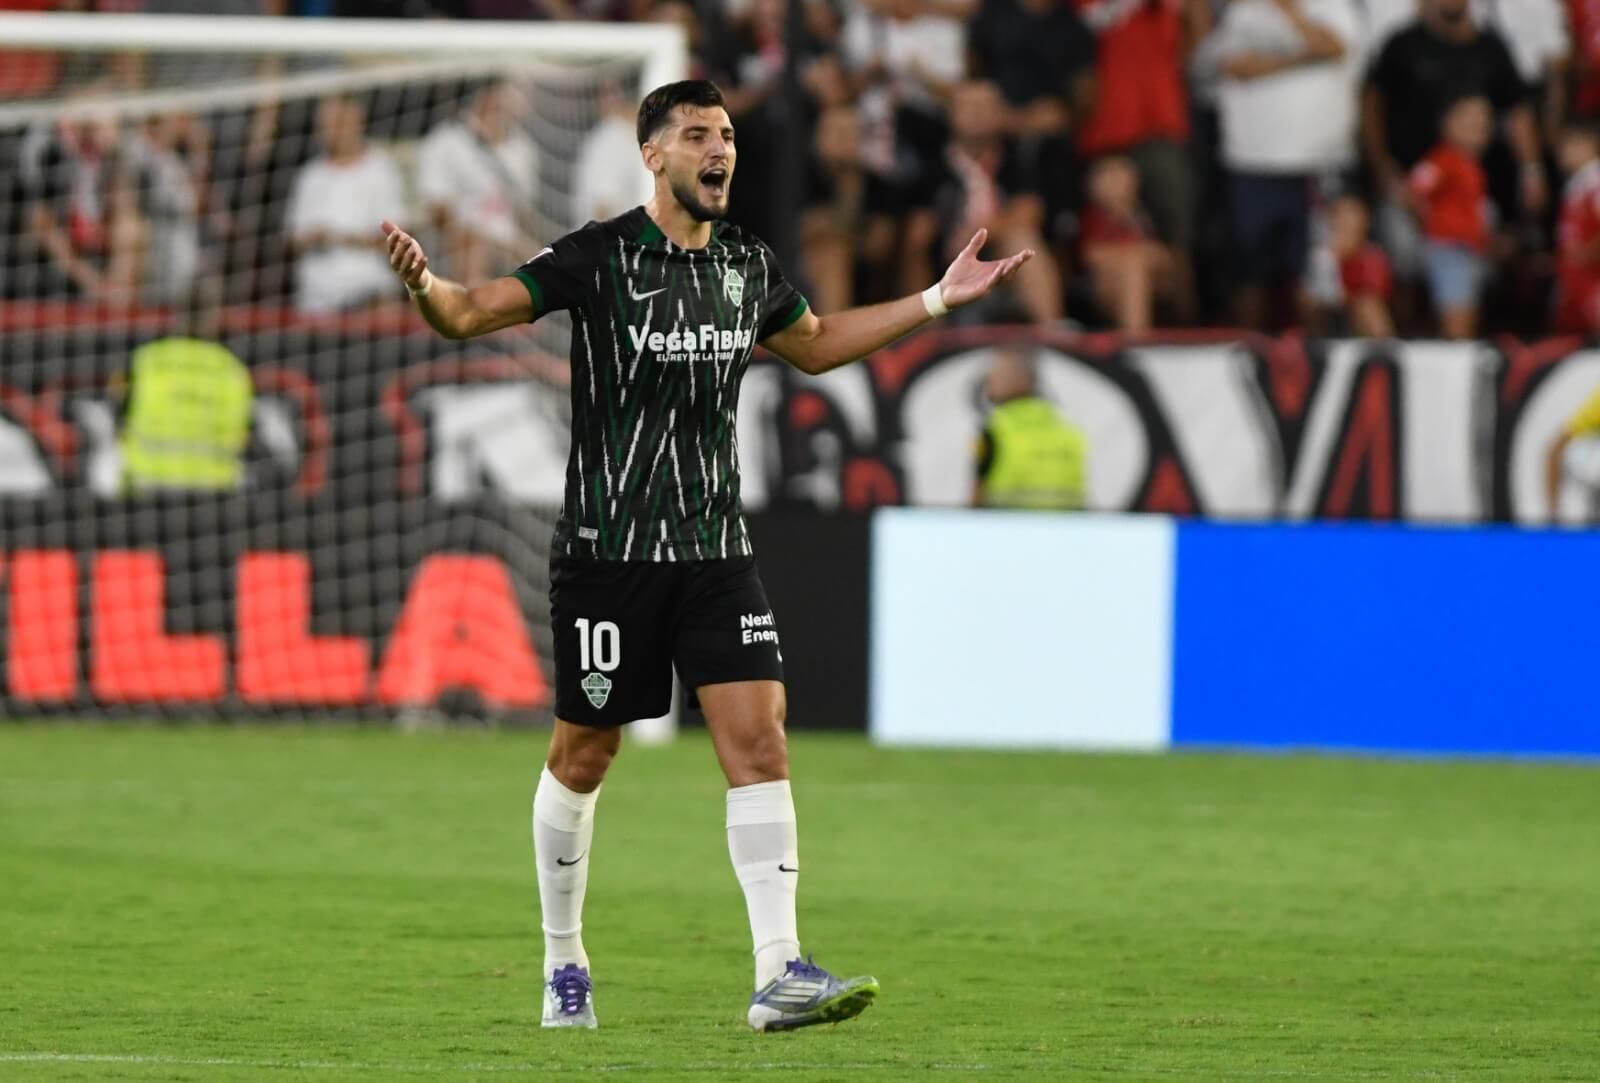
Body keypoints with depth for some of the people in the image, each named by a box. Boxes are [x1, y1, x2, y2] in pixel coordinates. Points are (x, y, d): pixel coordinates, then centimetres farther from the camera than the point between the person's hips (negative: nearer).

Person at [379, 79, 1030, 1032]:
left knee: (759, 738, -10)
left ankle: (780, 974, -14)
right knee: (584, 756, 6)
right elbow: (473, 312, -12)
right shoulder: (599, 258, -8)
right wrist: (425, 286, -35)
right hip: (609, 551, -4)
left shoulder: (748, 265, 8)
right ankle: (564, 964, 25)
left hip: (716, 549, 4)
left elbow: (814, 344, 29)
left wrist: (937, 301, 27)